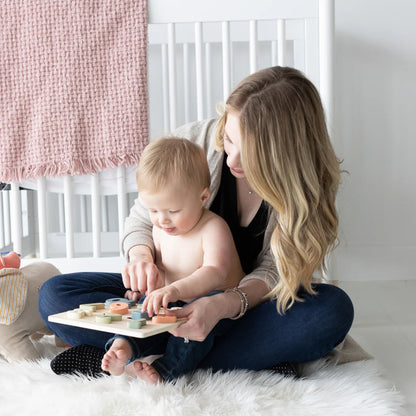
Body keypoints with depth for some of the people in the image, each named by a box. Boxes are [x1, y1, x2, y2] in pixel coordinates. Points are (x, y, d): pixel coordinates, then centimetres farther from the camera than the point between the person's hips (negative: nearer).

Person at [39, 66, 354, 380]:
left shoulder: (313, 185, -16)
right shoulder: (192, 142, -15)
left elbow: (274, 271, -18)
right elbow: (141, 221, -3)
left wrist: (225, 305, -39)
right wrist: (141, 257, -27)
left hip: (249, 303, -1)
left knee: (334, 309, -34)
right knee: (55, 295, -17)